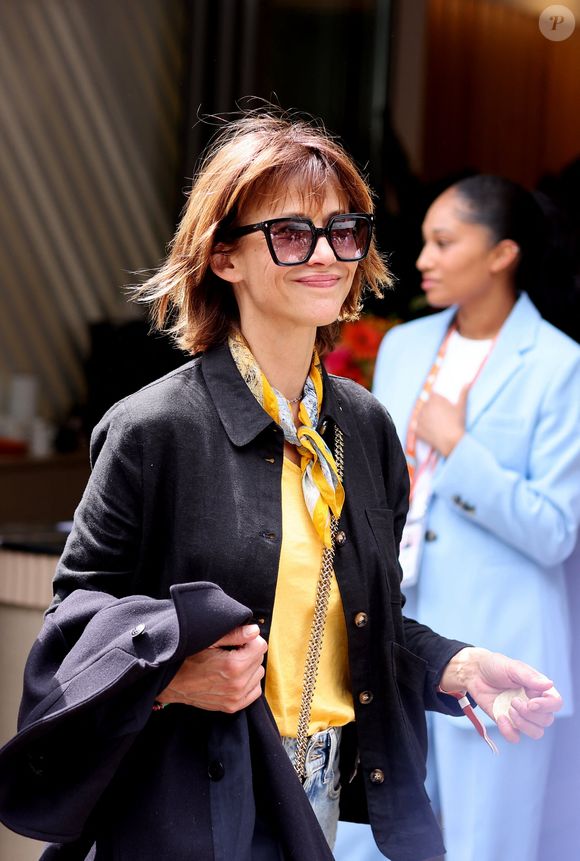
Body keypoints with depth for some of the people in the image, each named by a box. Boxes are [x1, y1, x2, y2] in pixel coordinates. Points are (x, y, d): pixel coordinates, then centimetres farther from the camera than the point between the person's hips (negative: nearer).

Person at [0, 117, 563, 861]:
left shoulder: (365, 427, 5)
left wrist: (458, 668, -2)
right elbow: (80, 609, -8)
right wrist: (174, 674, -25)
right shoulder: (155, 430, -13)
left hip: (326, 800, 6)